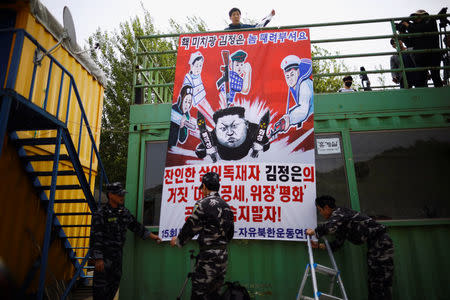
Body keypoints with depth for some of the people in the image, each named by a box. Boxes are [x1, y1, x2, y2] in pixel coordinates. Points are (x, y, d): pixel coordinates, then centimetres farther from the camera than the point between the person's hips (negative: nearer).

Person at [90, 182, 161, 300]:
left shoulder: (124, 212, 7)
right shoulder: (101, 214, -15)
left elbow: (135, 226, 17)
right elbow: (95, 238, -17)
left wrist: (151, 235, 13)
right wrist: (98, 258, -20)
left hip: (118, 254, 7)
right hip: (104, 255, -7)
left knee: (114, 283, 16)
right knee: (101, 286, -2)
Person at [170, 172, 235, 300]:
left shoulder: (203, 204, -12)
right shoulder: (226, 205, 12)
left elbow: (191, 227, -6)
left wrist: (178, 241, 11)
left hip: (208, 256, -8)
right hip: (223, 255, 8)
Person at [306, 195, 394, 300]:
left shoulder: (339, 213, -14)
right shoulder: (340, 221, 16)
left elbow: (330, 227, -36)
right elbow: (338, 243, 16)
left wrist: (314, 231, -18)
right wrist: (319, 245, 8)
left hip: (381, 242, -10)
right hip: (375, 244, 10)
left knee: (382, 285, -8)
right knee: (373, 282, 12)